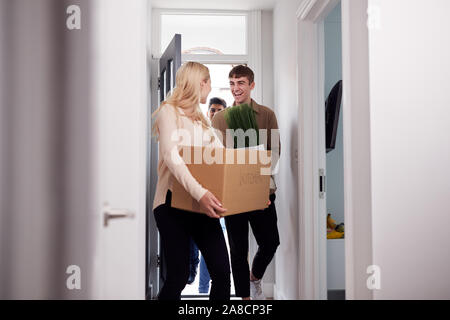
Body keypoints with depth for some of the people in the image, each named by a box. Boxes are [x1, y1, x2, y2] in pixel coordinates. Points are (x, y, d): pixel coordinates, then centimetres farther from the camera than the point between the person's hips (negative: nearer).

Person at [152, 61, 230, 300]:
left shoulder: (201, 119, 21)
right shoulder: (169, 111, -3)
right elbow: (171, 157, -18)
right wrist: (199, 193, -32)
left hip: (202, 203, 7)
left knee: (222, 271, -2)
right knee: (178, 276, -5)